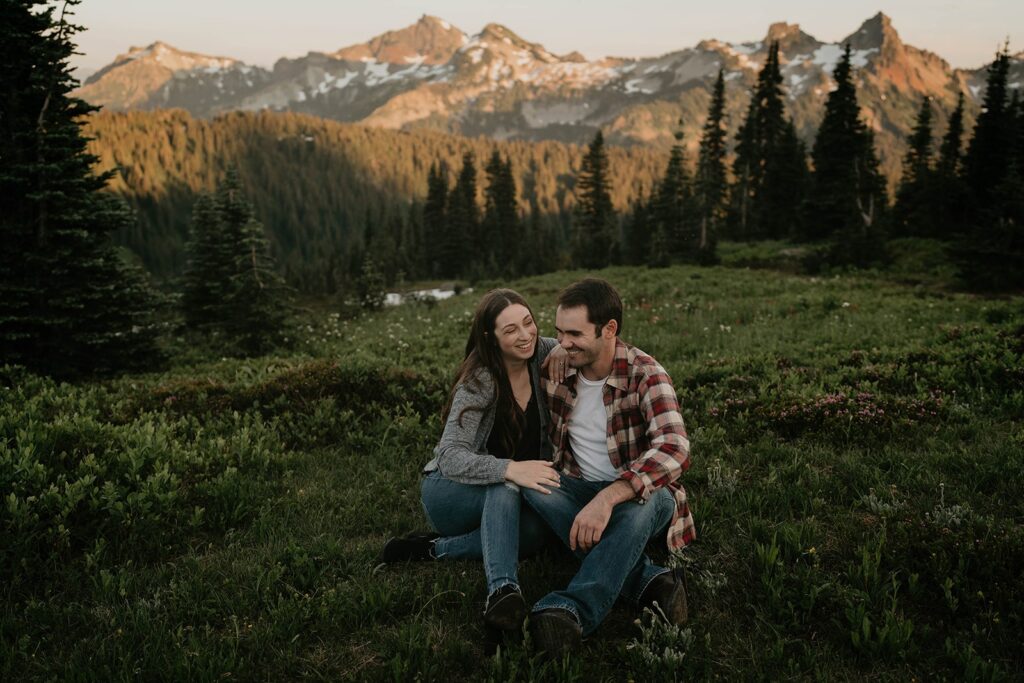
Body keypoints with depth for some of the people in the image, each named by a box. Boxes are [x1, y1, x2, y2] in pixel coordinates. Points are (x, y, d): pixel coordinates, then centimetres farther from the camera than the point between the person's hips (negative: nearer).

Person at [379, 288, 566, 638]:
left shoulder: (545, 354, -9)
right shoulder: (479, 382, -23)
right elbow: (451, 457, -32)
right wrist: (510, 469, -50)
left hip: (499, 502, 4)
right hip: (448, 491, -4)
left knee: (535, 529, -31)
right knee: (504, 484, -38)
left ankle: (435, 549, -21)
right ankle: (502, 589, -45)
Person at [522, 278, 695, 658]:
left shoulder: (645, 376, -18)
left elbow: (674, 449, -35)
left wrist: (608, 498, -47)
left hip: (638, 496, -4)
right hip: (580, 489, 4)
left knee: (643, 501, -39)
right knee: (532, 484, -28)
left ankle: (573, 610, -45)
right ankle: (645, 580, -32)